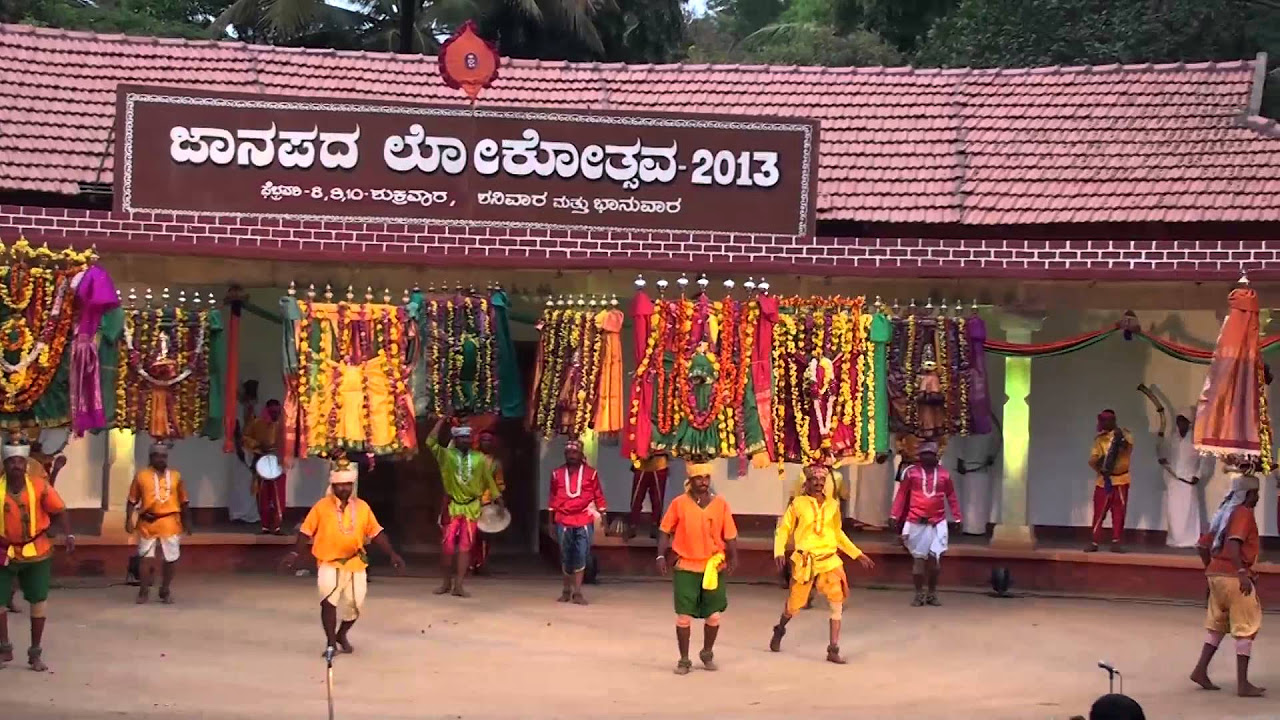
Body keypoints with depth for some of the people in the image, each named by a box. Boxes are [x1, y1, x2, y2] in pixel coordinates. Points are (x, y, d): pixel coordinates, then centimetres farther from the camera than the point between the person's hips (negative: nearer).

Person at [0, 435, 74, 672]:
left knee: (38, 600, 4)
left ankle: (35, 653, 17)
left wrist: (68, 534, -28)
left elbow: (59, 510, -13)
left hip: (36, 552, 0)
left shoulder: (39, 485, -13)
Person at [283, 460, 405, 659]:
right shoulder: (321, 507, -5)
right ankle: (330, 643, -8)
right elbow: (306, 532, 1)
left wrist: (392, 554, 0)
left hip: (355, 564, 3)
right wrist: (295, 554, -9)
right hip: (329, 563, -3)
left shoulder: (362, 507, 3)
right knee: (329, 599, -21)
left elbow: (376, 533, 7)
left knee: (354, 604, 9)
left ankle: (342, 635, 37)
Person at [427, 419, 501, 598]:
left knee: (465, 547, 1)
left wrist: (498, 499, 10)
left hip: (472, 508, 2)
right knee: (448, 546, -1)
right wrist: (442, 420, -16)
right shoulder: (446, 455, -3)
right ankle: (446, 582, 16)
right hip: (453, 507, -2)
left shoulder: (479, 459, 4)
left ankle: (458, 585, 4)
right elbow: (431, 442, -16)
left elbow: (488, 480, 11)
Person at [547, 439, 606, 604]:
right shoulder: (557, 473, 6)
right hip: (563, 521, 2)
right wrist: (551, 522, 11)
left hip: (584, 521, -2)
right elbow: (553, 498, 11)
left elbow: (598, 496, 3)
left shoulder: (590, 473, 1)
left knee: (581, 557, -5)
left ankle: (577, 592, -1)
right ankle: (567, 590, 22)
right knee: (566, 557, 7)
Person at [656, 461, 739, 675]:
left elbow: (730, 536, 2)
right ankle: (684, 660, 13)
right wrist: (661, 555, -9)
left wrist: (733, 558, -10)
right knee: (684, 616, -1)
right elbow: (665, 531, 1)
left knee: (714, 615, 8)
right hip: (685, 567, -1)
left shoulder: (720, 504, -1)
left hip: (713, 567, 1)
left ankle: (707, 653, 31)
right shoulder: (679, 503, -4)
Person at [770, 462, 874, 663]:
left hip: (829, 559, 2)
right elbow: (783, 529, 0)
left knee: (838, 603, -11)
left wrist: (858, 555, 14)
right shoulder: (798, 503, -5)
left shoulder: (833, 504, 4)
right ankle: (780, 630, 42)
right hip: (805, 561, -2)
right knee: (794, 604, 9)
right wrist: (779, 552, -15)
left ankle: (833, 650, -4)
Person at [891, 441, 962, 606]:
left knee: (935, 558, 1)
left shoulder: (944, 474, 4)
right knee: (918, 559, 2)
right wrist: (896, 516, -2)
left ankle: (932, 593, 14)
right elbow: (902, 494, 1)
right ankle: (919, 594, 11)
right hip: (916, 523, -1)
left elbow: (951, 497, 8)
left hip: (938, 523, 2)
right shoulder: (911, 472, -1)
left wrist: (957, 518, 5)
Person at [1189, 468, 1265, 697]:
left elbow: (1204, 545, 18)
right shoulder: (1244, 513, -10)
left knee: (1218, 625, 19)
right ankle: (1243, 684, -5)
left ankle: (1201, 670, 14)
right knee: (1246, 629, -3)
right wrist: (1242, 572, -30)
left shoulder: (1226, 512, 16)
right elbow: (1233, 544, -25)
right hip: (1234, 576, -9)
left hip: (1216, 574, 9)